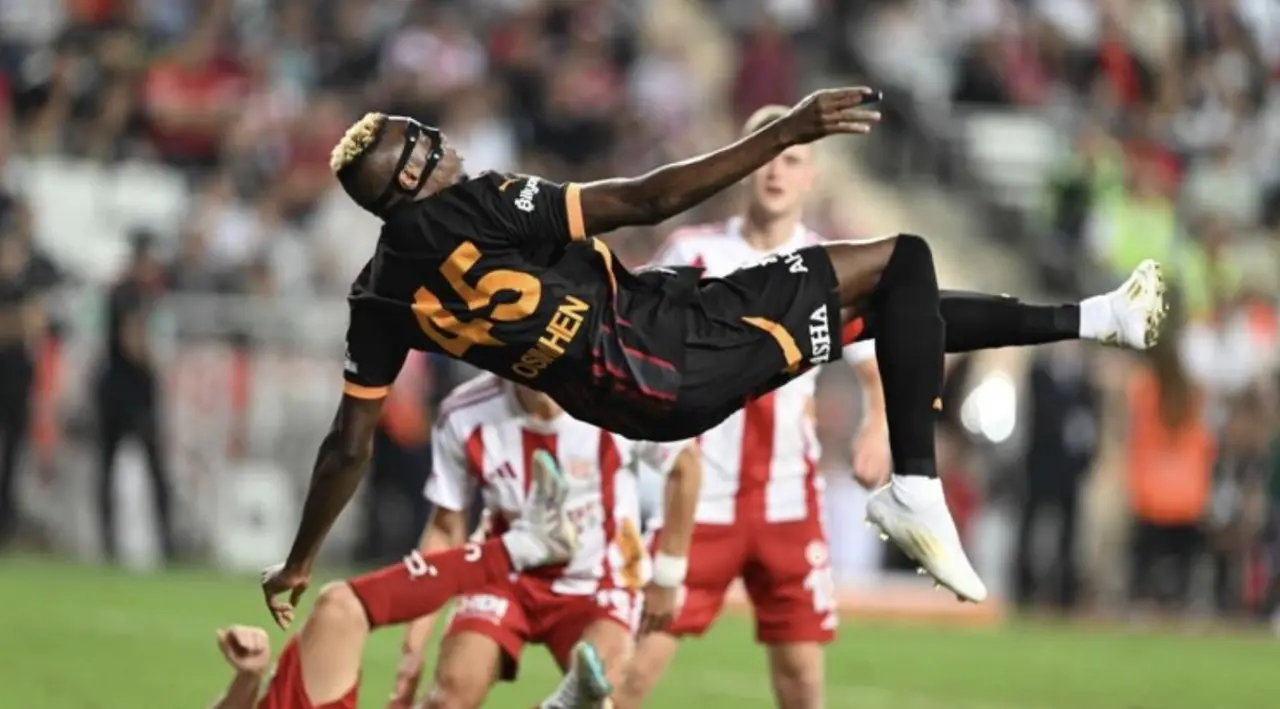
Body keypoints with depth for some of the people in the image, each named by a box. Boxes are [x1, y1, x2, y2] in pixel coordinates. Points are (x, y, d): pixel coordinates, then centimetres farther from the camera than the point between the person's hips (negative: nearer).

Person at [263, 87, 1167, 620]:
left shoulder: (380, 297, 3)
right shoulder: (472, 210, -18)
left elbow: (349, 445, 5)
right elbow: (645, 200, -19)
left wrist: (298, 564, 18)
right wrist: (786, 133, -16)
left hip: (631, 400, 8)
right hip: (668, 361, -8)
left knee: (891, 314, 22)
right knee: (899, 260, -2)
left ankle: (1082, 323, 31)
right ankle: (915, 488, -9)